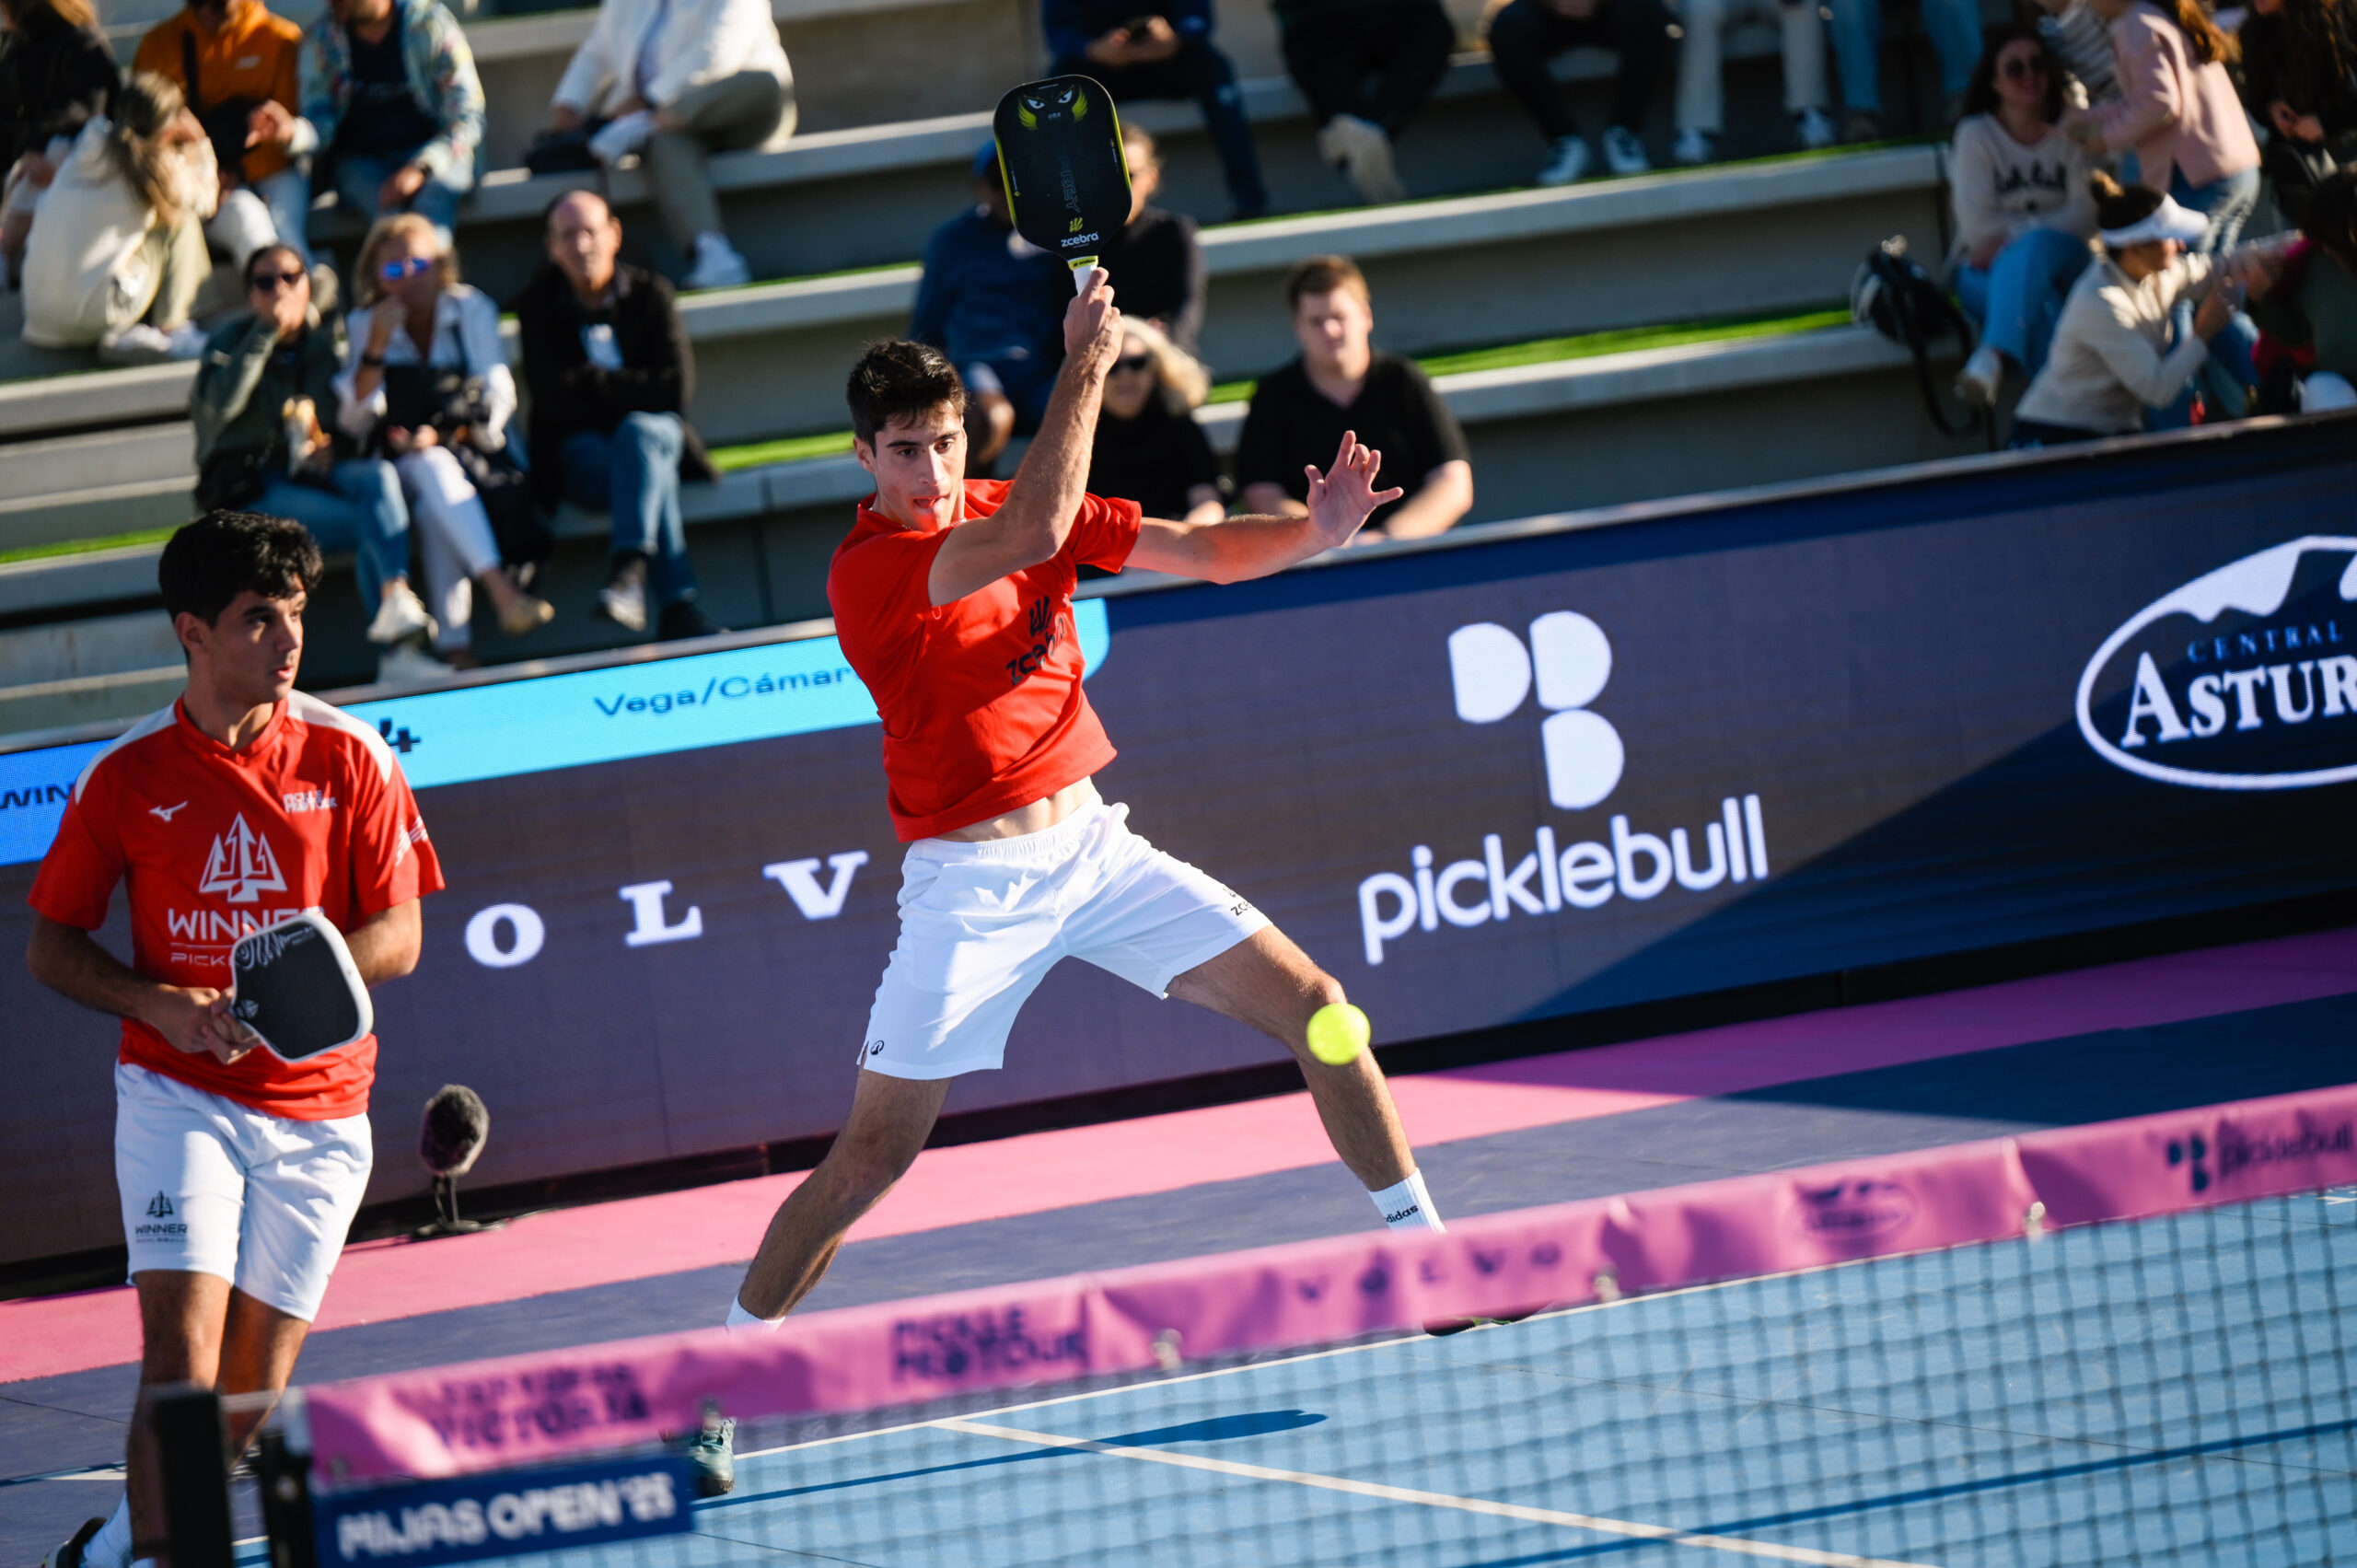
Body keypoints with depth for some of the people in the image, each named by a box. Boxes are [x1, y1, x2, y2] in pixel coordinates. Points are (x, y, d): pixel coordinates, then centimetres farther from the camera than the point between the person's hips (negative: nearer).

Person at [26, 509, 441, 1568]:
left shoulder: (349, 758, 1)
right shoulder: (126, 776, 0)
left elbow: (398, 939, 0)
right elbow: (51, 948, 6)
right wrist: (162, 1004, -12)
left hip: (317, 1113, 2)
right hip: (177, 1094, -1)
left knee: (250, 1401, 3)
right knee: (183, 1356, -19)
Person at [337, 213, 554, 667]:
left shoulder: (472, 310, 6)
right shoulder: (367, 326, 6)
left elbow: (498, 395, -3)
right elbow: (355, 422, -2)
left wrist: (444, 434, -20)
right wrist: (376, 347, -14)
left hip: (470, 452, 0)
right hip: (399, 463, 0)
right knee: (432, 468, -37)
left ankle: (454, 642, -46)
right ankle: (502, 592, -56)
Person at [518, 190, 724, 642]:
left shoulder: (649, 294, 3)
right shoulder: (539, 304, 1)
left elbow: (676, 388, -8)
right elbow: (554, 397, -10)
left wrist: (595, 386, -10)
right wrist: (631, 387, -10)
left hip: (654, 431, 1)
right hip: (579, 450, -1)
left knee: (637, 430, -36)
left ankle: (630, 568, -55)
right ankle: (678, 606, -51)